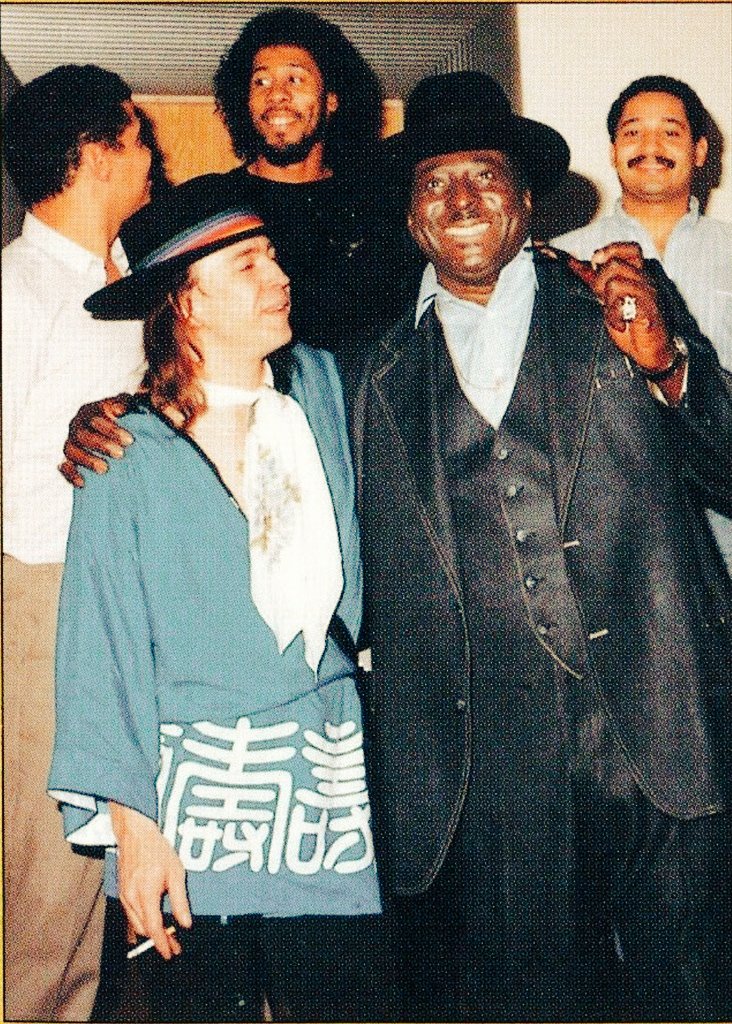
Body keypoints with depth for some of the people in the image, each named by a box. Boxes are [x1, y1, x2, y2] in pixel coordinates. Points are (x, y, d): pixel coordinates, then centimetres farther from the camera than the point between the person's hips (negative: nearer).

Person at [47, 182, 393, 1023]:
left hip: (331, 777, 4)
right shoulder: (131, 449, -7)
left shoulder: (320, 386, 4)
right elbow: (104, 644, -7)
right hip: (197, 788, -3)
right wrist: (130, 822, -10)